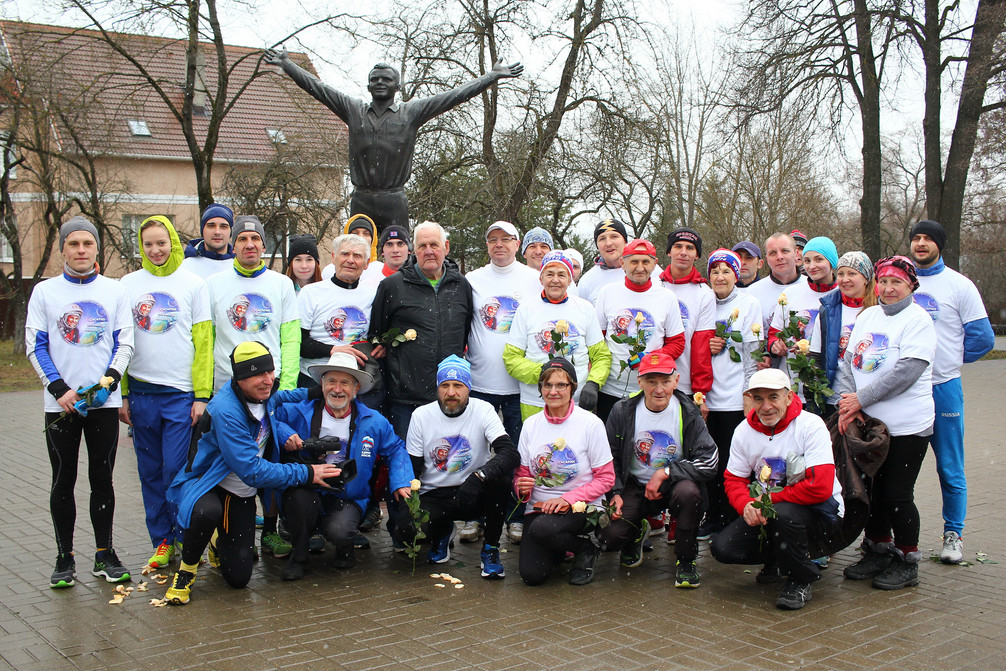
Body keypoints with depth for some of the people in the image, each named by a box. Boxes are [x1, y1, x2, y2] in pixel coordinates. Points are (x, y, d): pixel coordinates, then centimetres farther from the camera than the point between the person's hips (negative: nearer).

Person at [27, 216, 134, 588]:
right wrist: (61, 390, -10)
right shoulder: (44, 291, 5)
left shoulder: (114, 291, 7)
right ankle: (64, 558, 14)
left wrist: (108, 382, -10)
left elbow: (125, 343, 5)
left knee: (102, 479, 6)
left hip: (104, 402, 1)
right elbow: (35, 347, 1)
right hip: (60, 403, 0)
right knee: (63, 481, 5)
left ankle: (105, 554, 15)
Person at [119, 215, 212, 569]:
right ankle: (161, 541, 18)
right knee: (151, 472, 8)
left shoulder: (194, 283, 3)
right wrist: (121, 393, 4)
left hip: (181, 393, -3)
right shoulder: (128, 284, 10)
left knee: (176, 470, -5)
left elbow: (203, 342, 0)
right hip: (141, 393, 3)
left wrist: (202, 394, -6)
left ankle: (181, 537, 11)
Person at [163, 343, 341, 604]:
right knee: (208, 512, -43)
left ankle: (221, 542, 33)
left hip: (243, 495, 6)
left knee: (238, 578, -1)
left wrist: (312, 393, 3)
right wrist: (307, 473, -28)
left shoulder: (265, 395, -6)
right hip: (206, 484, -6)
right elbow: (252, 471, -30)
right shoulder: (225, 411, -28)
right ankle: (186, 569, -12)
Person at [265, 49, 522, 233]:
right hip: (362, 200, 2)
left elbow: (454, 96, 4)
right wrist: (287, 65, 11)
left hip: (394, 202, -1)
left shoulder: (412, 112, 6)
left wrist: (492, 76, 1)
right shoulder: (354, 110, 12)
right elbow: (317, 88, 13)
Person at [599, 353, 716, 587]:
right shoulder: (623, 411, -5)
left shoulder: (688, 414, -10)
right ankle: (637, 533, 21)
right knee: (609, 538, -20)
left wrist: (665, 472, -21)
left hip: (674, 484, -1)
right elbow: (608, 458, 5)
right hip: (634, 486, 1)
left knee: (688, 491, -37)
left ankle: (685, 559, -10)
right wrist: (615, 493, -8)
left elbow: (709, 462, -15)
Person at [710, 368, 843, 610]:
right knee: (721, 547, -14)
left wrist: (767, 499, -20)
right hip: (767, 511, 5)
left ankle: (800, 580, -9)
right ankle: (779, 560, 17)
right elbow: (734, 480, 3)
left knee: (783, 514, -38)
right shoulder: (744, 431, -1)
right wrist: (747, 505, -21)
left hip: (819, 511, -5)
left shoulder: (811, 425, -18)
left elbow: (820, 487, -26)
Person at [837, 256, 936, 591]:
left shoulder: (918, 320, -8)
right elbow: (848, 361, 8)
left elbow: (906, 372, -19)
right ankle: (878, 553, 29)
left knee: (897, 495, -1)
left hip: (907, 426, -6)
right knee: (872, 491, 12)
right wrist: (847, 403, -8)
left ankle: (906, 562, 16)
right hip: (867, 423, 6)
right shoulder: (867, 316, 12)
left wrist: (861, 399, -17)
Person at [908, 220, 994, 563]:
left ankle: (953, 534, 15)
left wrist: (948, 360, 6)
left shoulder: (959, 285, 1)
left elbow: (982, 338, 2)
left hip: (943, 387, -2)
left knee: (950, 469, 2)